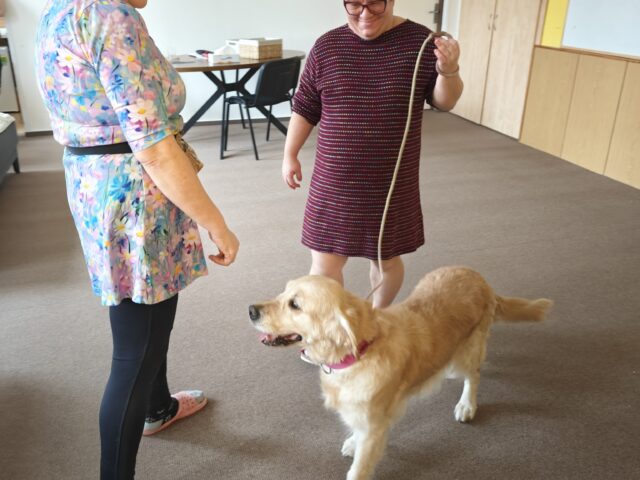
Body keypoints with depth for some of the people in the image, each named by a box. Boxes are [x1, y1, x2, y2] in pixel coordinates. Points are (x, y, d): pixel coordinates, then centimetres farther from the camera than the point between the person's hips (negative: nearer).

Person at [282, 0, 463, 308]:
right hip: (335, 181, 1)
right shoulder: (326, 46, -1)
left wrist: (448, 71, -21)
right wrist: (290, 154, 8)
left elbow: (444, 102, -2)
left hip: (391, 181, 0)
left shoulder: (418, 41, -4)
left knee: (386, 258, 15)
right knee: (325, 260, 6)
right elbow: (305, 107, 7)